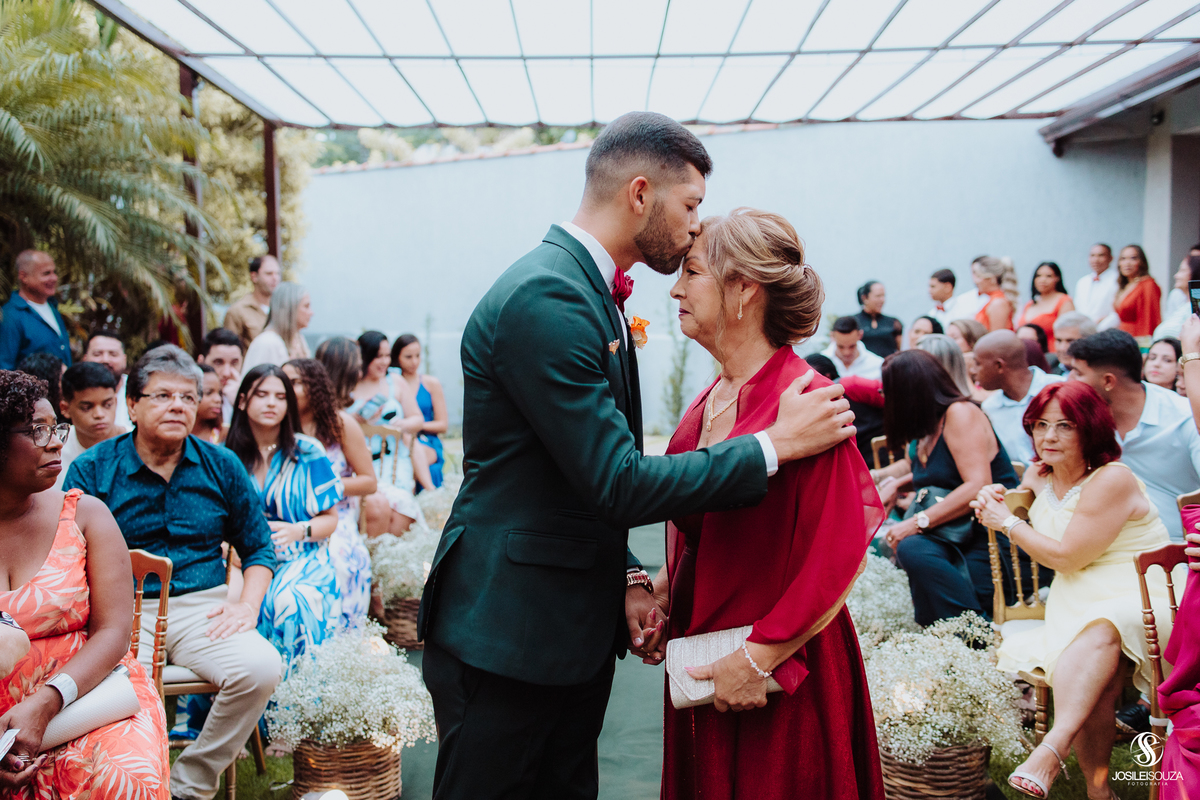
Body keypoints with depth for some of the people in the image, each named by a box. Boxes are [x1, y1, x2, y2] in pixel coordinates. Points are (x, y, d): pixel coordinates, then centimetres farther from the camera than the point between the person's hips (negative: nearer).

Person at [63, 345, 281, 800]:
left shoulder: (221, 467, 10)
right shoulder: (92, 470, 4)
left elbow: (258, 548, 17)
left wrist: (247, 604, -1)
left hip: (203, 608, 2)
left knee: (261, 668, -26)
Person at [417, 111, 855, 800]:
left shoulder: (589, 290, 11)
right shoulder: (543, 298, -22)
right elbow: (617, 484, -24)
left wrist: (626, 576, 5)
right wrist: (774, 444, -17)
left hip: (576, 631, 10)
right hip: (506, 637, -9)